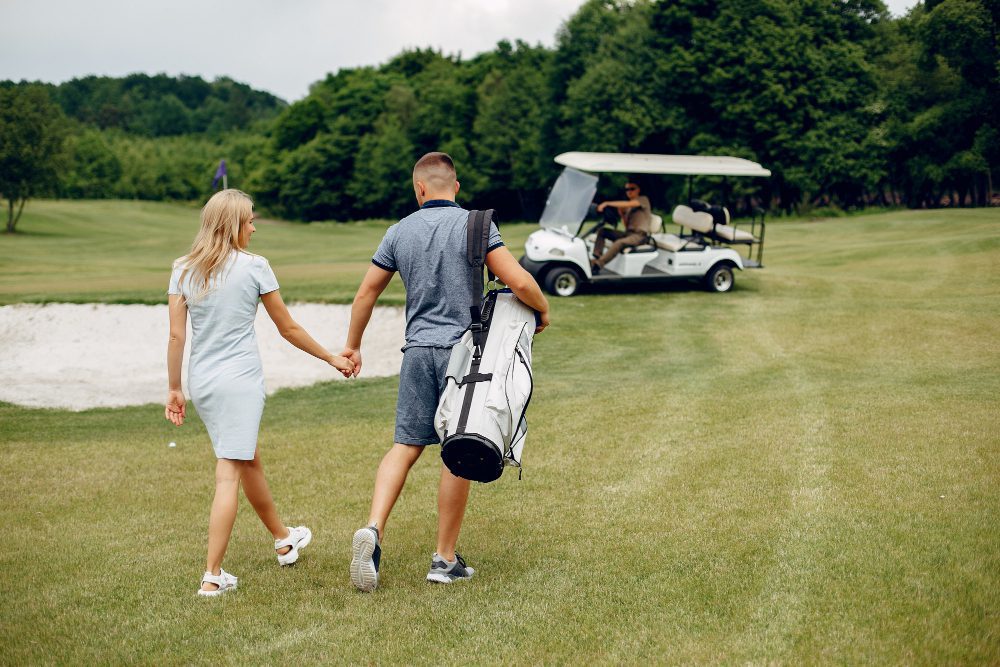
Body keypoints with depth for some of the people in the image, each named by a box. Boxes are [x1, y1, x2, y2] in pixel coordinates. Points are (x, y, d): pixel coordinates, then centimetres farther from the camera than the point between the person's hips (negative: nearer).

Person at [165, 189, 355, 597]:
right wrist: (332, 358, 13)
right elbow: (288, 329, 1)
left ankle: (284, 540, 41)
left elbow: (176, 336, 2)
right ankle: (213, 575, -7)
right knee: (229, 475, -4)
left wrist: (174, 390, 10)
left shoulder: (183, 270, 5)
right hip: (240, 379, -6)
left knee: (249, 461, 21)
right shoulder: (253, 267, -5)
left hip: (201, 380, 6)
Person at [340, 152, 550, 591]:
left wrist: (352, 344, 27)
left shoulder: (399, 231, 7)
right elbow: (519, 281, -13)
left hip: (417, 351, 3)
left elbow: (366, 292, 14)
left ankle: (373, 529, -10)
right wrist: (543, 311, 8)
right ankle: (445, 559, 9)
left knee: (405, 445, 10)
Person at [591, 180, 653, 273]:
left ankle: (597, 265, -46)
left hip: (640, 235, -8)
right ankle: (596, 257, -21)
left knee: (619, 243, -35)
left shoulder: (643, 199, 1)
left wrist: (607, 203, -24)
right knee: (602, 230, -7)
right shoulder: (627, 207, 23)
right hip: (628, 233, 8)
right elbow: (627, 225, 16)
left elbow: (628, 204, -18)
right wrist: (621, 214, -2)